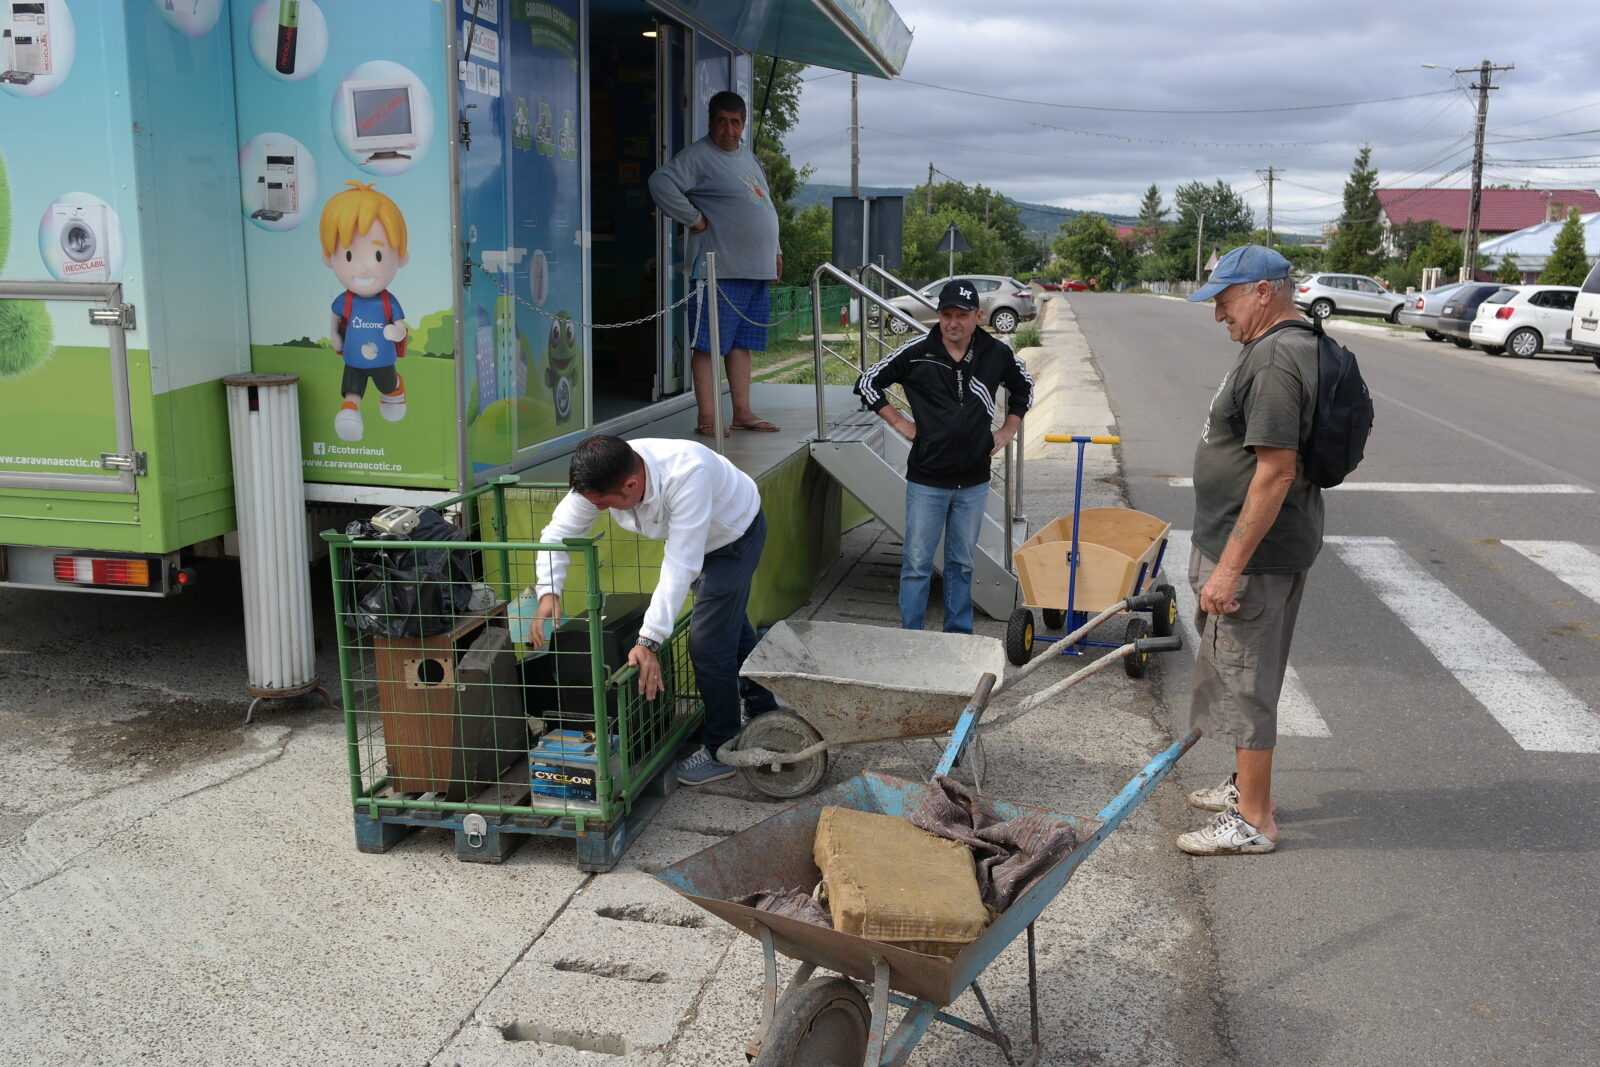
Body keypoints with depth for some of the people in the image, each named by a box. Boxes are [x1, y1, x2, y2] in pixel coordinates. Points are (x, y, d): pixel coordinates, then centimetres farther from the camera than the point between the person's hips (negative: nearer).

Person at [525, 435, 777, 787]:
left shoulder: (686, 475, -46)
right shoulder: (600, 480, -27)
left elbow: (680, 567, -46)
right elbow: (558, 530, -16)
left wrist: (650, 640, -46)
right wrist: (548, 592, -31)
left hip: (737, 533, -7)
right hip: (696, 537, 7)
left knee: (708, 639, -12)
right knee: (730, 625, 23)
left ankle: (722, 751, 6)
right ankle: (764, 710, 45)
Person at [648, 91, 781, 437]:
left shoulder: (747, 156, 20)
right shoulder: (699, 156, -6)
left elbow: (765, 204, 30)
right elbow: (661, 183, -20)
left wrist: (775, 251, 23)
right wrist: (694, 219, -17)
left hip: (757, 269, 8)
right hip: (719, 270, -8)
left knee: (742, 343, 11)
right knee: (708, 344, -5)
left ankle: (742, 412, 17)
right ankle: (707, 418, -2)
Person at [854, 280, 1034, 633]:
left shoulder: (996, 354, 1)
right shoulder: (917, 354, -8)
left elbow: (1023, 387, 21)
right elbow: (867, 383, 2)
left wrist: (1008, 430, 12)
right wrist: (899, 422, -2)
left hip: (973, 482, 3)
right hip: (926, 480, -2)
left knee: (962, 563, 14)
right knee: (916, 563, 1)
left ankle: (959, 635, 25)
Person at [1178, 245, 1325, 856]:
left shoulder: (1274, 359, -22)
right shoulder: (1299, 346, 12)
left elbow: (1276, 472, -27)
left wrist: (1230, 566, -25)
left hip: (1253, 554, -11)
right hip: (1260, 548, 11)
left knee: (1244, 680, 0)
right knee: (1242, 674, 21)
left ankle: (1253, 820, 12)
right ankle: (1247, 786, 37)